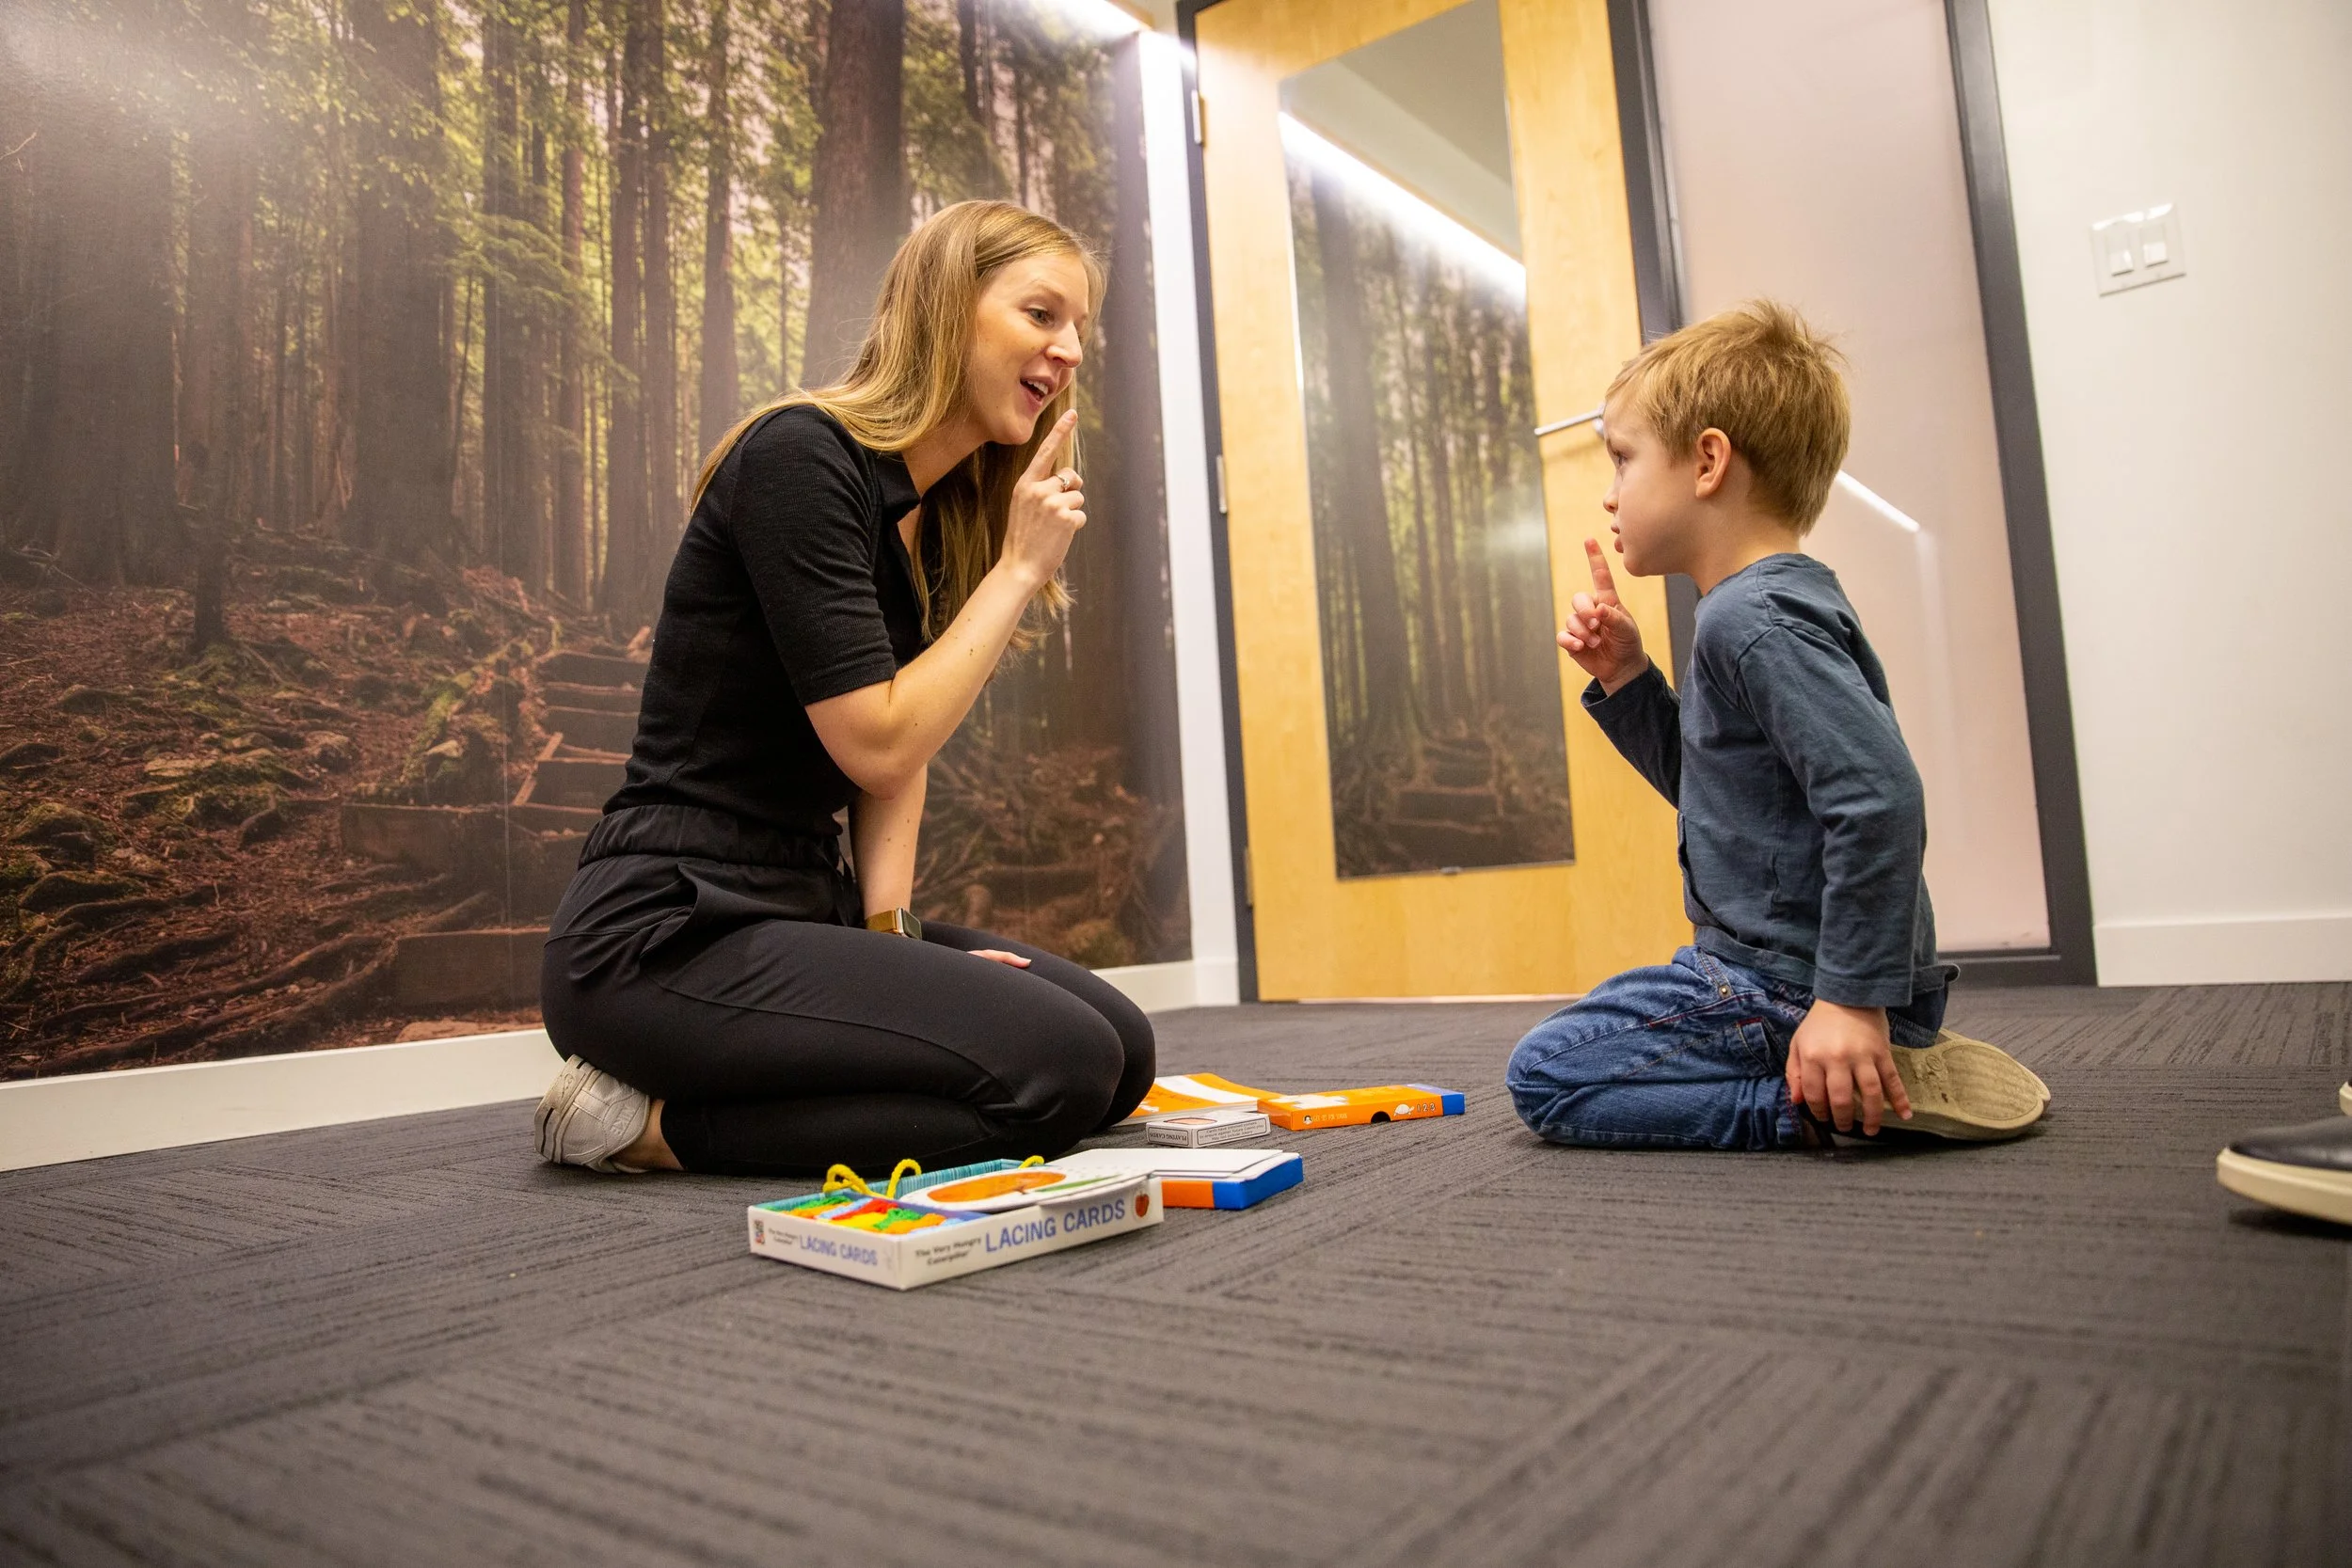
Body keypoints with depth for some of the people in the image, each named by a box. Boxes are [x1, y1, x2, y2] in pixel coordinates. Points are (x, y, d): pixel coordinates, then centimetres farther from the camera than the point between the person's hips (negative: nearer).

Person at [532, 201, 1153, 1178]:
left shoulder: (938, 518, 13)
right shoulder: (800, 456, -14)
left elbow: (904, 741, 9)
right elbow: (878, 745, -19)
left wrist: (889, 929, -3)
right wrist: (1020, 567, -11)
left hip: (801, 906, 10)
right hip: (666, 931, -9)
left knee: (1123, 1052, 3)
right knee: (1058, 1068, -21)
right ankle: (655, 1121, -7)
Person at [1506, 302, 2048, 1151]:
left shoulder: (1756, 618, -21)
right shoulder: (1765, 606, 13)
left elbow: (1878, 798, -30)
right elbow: (1708, 779, 22)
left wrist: (1856, 998, -29)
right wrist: (1623, 678, 9)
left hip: (1796, 982, -11)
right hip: (1765, 964, 11)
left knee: (1546, 1073, -9)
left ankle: (1828, 1100, -11)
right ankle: (1874, 1066, 13)